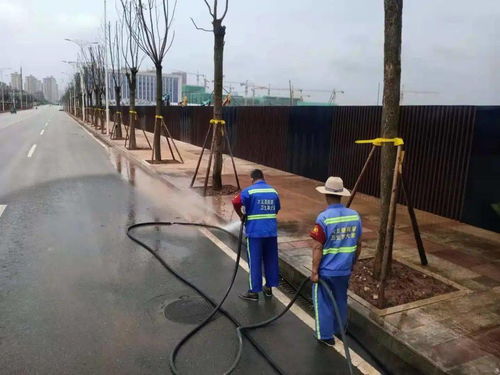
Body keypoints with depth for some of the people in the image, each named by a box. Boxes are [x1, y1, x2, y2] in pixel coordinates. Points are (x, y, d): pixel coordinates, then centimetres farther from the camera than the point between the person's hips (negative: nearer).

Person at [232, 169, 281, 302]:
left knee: (254, 262, 4)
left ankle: (254, 292, 11)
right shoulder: (273, 191, 8)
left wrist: (241, 215, -6)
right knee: (271, 260, 15)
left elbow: (236, 202, -22)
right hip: (271, 231, 5)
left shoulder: (249, 191, -8)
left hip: (255, 232, -5)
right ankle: (269, 287, 28)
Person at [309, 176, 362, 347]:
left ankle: (326, 335, 22)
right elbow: (358, 245, 6)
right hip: (344, 269, 5)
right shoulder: (355, 216, -4)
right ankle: (339, 329, 41)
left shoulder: (324, 218, -21)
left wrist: (314, 271, -11)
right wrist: (352, 263, 19)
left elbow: (318, 248, -20)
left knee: (323, 302, 12)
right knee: (341, 300, 23)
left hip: (325, 270, -5)